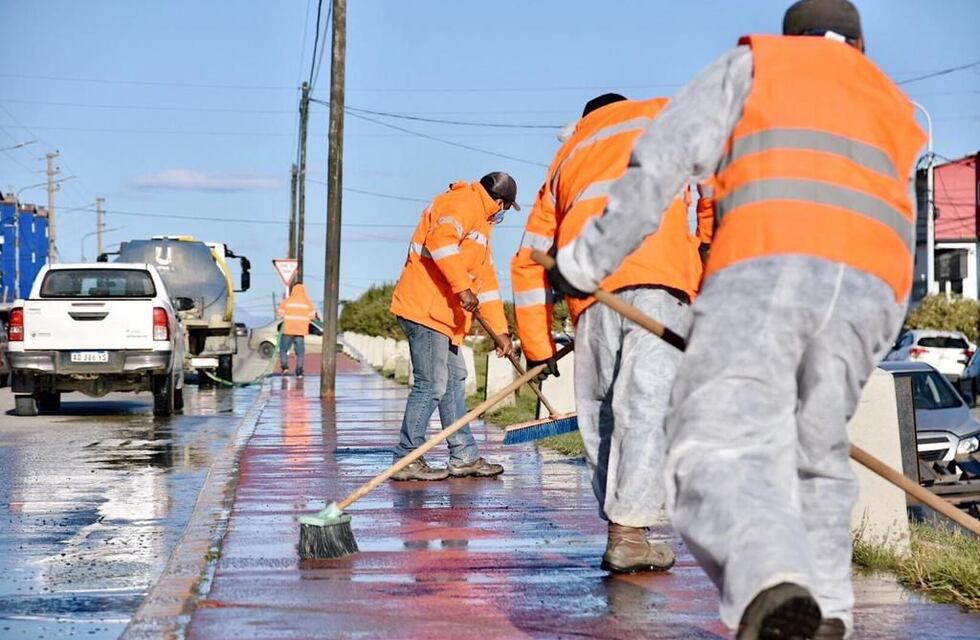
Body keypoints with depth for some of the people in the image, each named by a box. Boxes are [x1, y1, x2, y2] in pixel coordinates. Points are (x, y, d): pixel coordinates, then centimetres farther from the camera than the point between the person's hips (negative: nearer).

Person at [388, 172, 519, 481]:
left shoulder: (480, 221, 26)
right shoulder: (463, 203, -7)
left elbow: (486, 279, 28)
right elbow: (440, 240, -27)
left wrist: (501, 331, 27)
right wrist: (462, 287, -29)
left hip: (443, 315, 11)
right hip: (425, 309, -11)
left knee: (455, 380, 14)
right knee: (431, 385, -11)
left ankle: (463, 457, 20)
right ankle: (406, 459, -5)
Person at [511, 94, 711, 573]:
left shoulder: (565, 160, 37)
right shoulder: (658, 115, 30)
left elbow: (529, 261, 32)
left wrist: (538, 348, 34)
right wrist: (711, 241, 11)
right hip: (658, 269, -4)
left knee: (600, 408, 11)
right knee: (649, 401, -8)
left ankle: (619, 526, 9)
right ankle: (629, 531, -14)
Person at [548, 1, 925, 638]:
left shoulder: (756, 63, 25)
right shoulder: (902, 114, 37)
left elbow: (662, 160, 13)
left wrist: (588, 260, 16)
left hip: (766, 265, -4)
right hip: (872, 289, 4)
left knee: (721, 448, -15)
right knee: (816, 448, 21)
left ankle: (772, 586, -42)